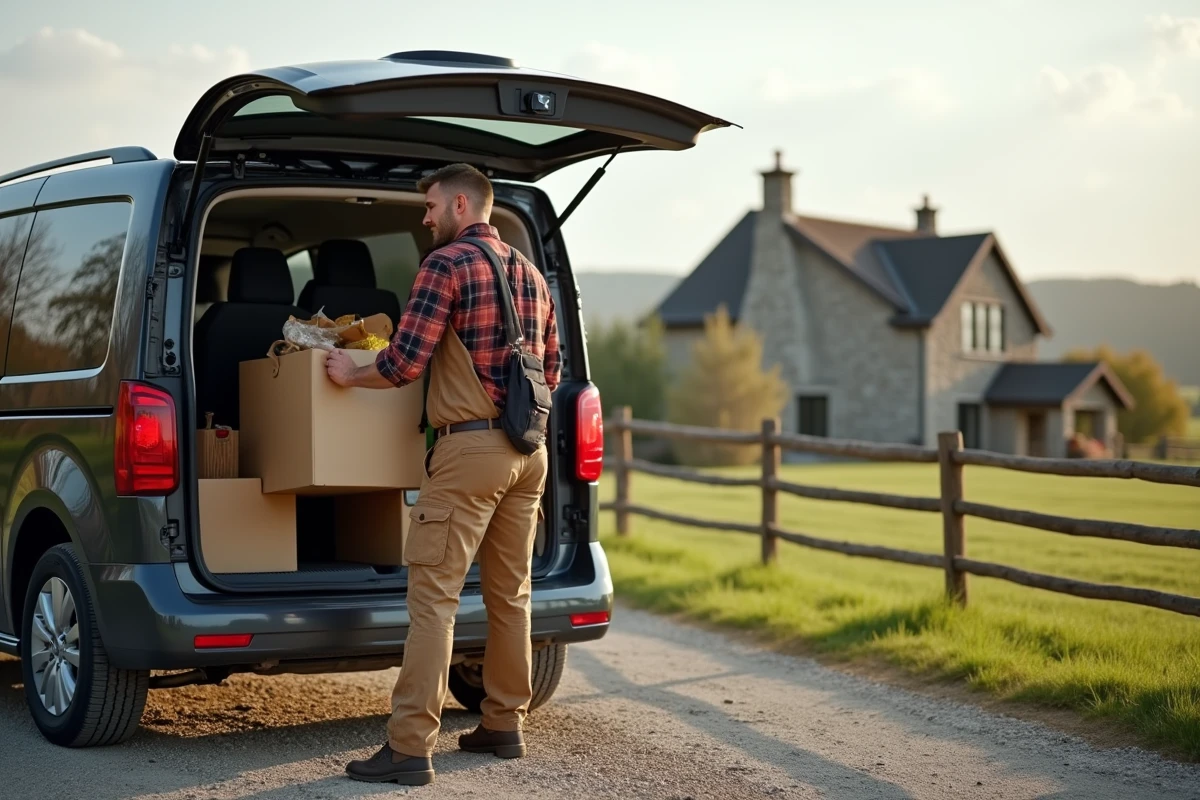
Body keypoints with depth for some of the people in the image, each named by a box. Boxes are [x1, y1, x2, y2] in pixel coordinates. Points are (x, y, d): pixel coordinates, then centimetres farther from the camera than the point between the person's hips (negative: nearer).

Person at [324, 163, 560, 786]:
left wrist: (349, 374, 3)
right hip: (528, 450, 8)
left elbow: (404, 363, -13)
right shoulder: (530, 273, 17)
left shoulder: (447, 264, -7)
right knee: (510, 592, 15)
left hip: (470, 448, -8)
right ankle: (504, 725, 23)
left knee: (433, 596, -8)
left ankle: (410, 747, -10)